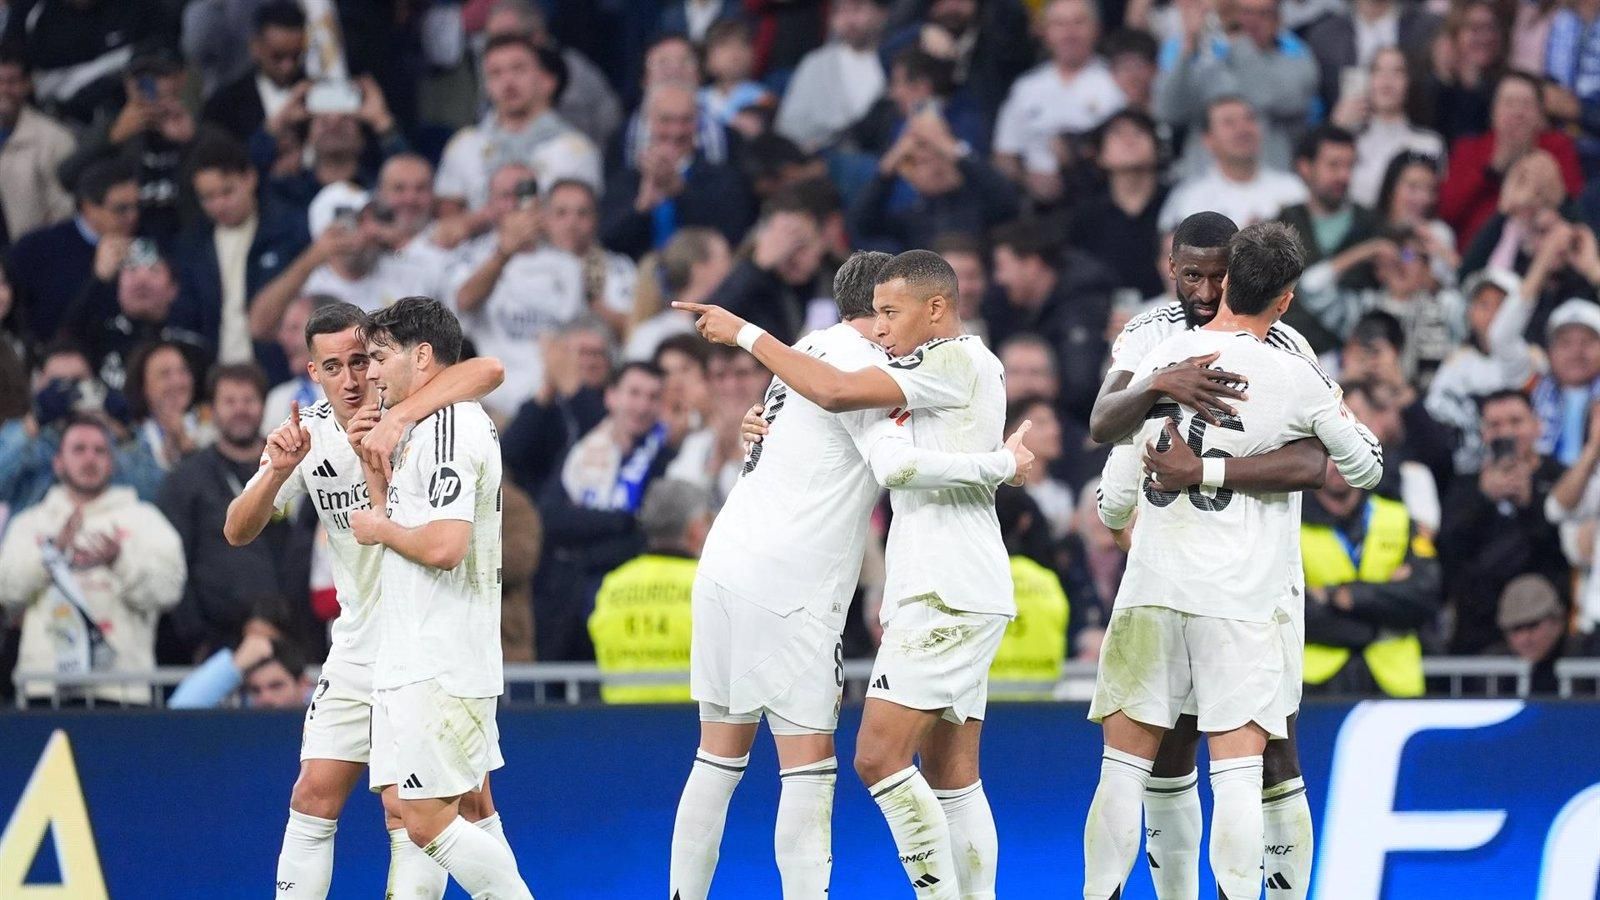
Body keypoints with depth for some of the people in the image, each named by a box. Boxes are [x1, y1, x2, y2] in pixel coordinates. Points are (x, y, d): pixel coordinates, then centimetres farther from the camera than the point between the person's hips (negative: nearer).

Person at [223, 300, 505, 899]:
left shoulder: (408, 409, -15)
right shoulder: (308, 435, 0)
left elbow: (487, 371, -34)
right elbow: (238, 532, -5)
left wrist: (395, 419, -45)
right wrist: (279, 470, -25)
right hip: (358, 645, 6)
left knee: (407, 810, -7)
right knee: (314, 799, 5)